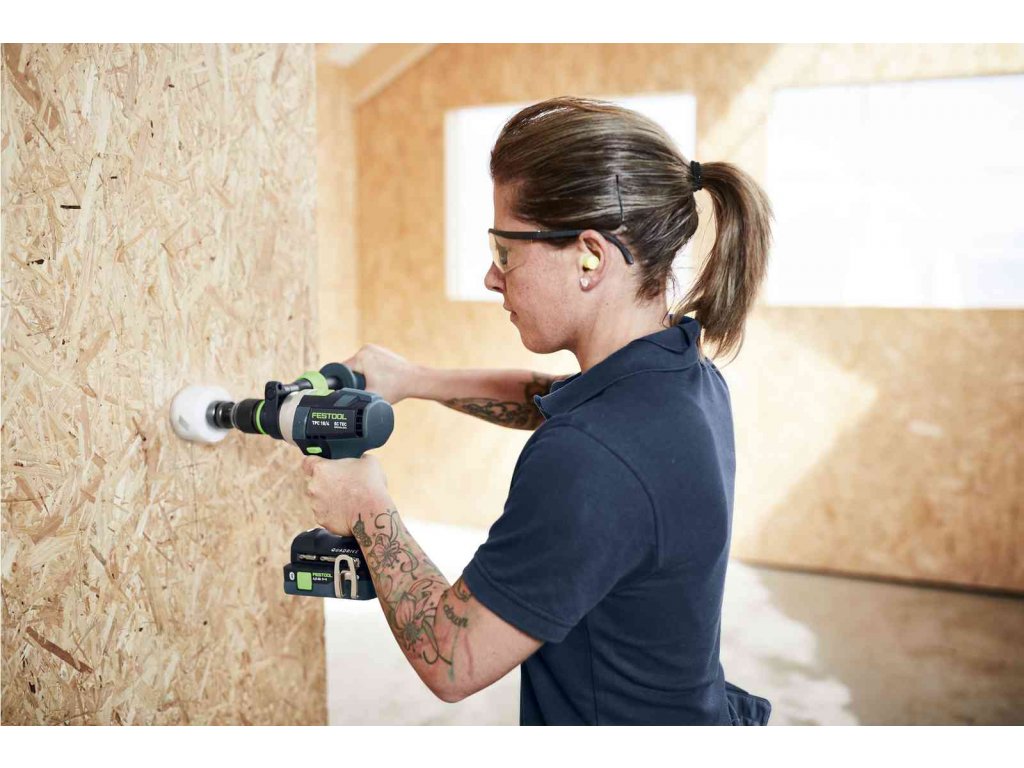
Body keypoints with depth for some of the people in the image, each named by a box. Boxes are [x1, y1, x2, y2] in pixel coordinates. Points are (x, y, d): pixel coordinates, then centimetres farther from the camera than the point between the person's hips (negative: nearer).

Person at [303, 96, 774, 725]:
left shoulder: (590, 462, -32)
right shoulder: (685, 372, -5)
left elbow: (454, 664, -22)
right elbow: (556, 400, 17)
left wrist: (368, 510, -10)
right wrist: (416, 380, 11)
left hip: (615, 720, -8)